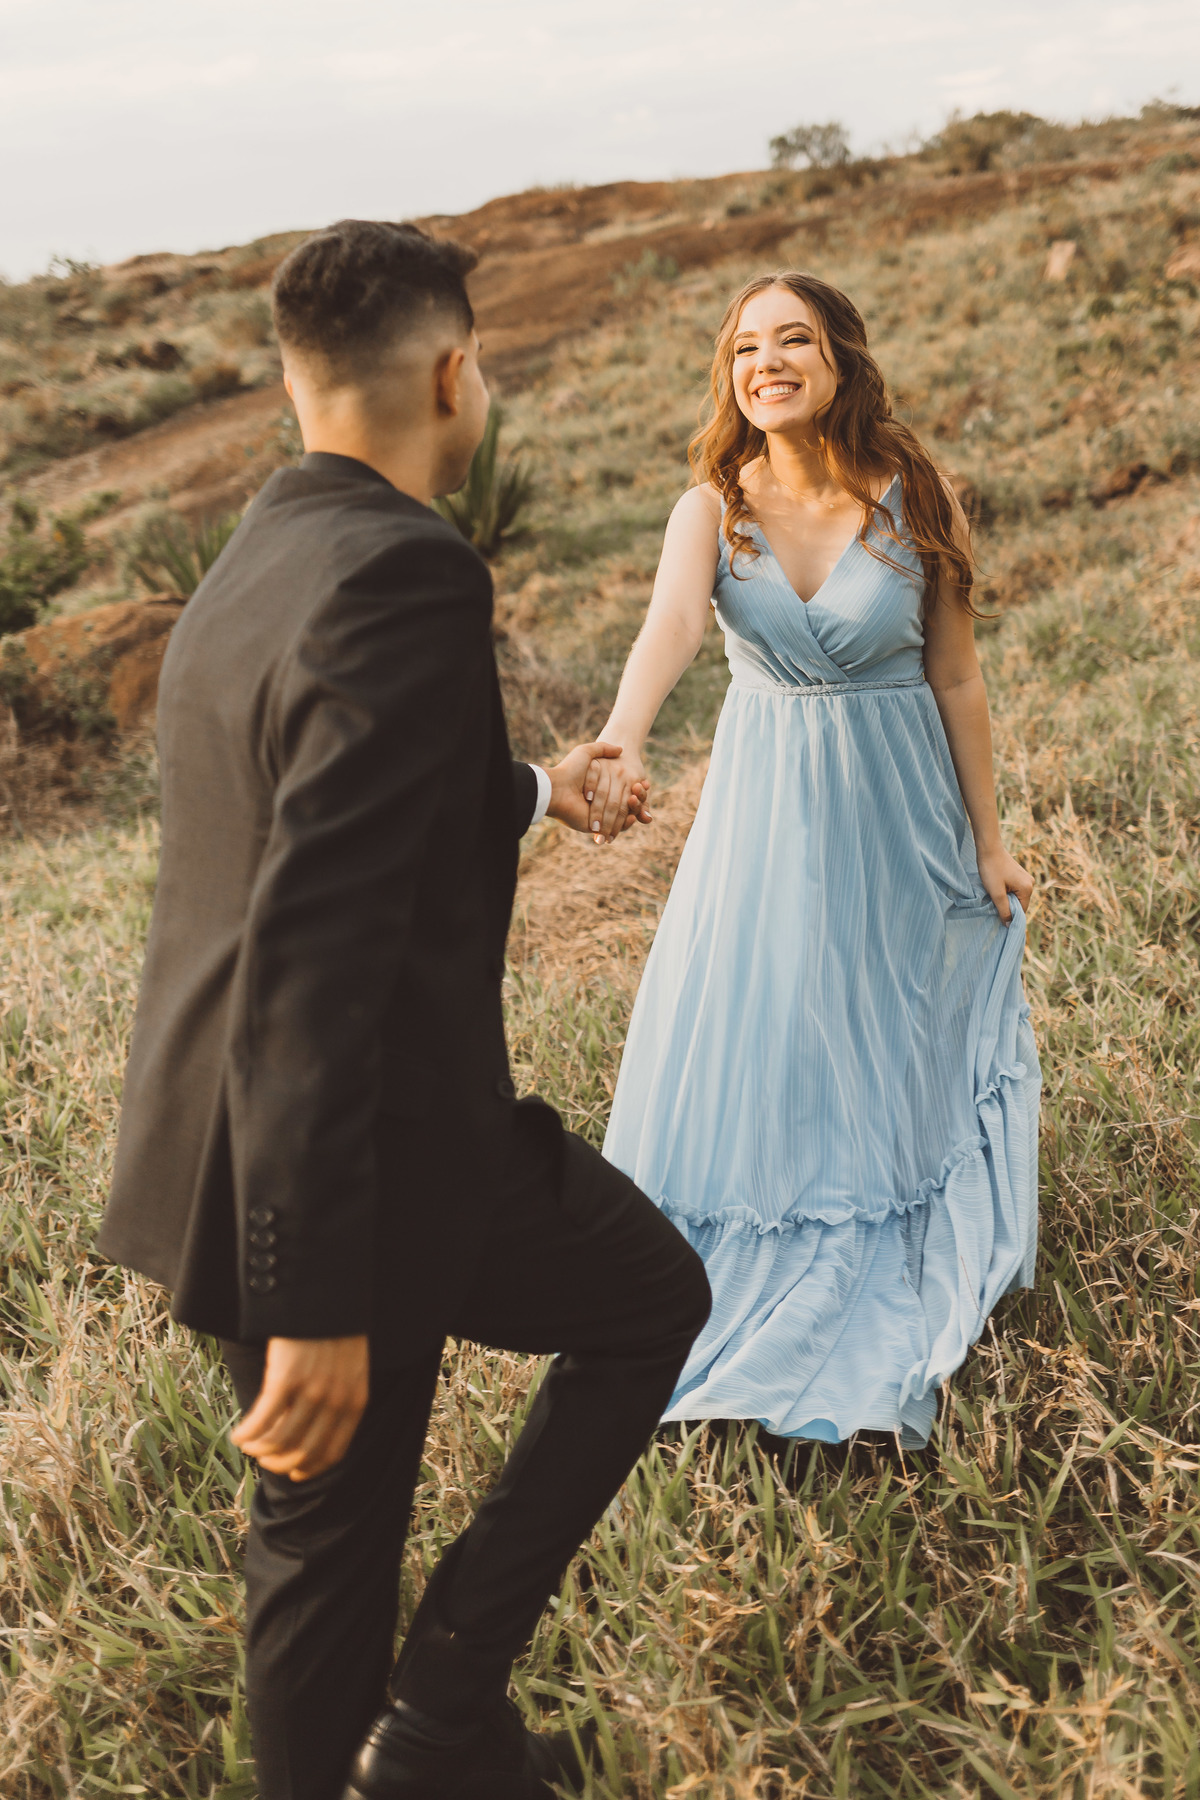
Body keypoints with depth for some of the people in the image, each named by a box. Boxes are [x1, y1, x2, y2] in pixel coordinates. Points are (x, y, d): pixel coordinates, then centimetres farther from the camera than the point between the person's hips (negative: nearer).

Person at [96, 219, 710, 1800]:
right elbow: (314, 947, -28)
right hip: (381, 1152, -8)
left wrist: (530, 794, 42)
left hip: (233, 1152, 8)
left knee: (324, 1527, 22)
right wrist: (317, 1303, -27)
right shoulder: (406, 574, -20)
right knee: (653, 1299, 18)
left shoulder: (247, 570, 10)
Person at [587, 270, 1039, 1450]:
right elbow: (673, 620, -31)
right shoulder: (714, 508, -10)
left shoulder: (914, 501, -9)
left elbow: (955, 679, -2)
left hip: (896, 805, -1)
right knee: (745, 1052, 5)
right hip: (762, 806, 1)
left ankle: (884, 1311, 30)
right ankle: (753, 1289, 27)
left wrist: (987, 840, 1)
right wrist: (623, 741, -51)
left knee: (885, 1050, 9)